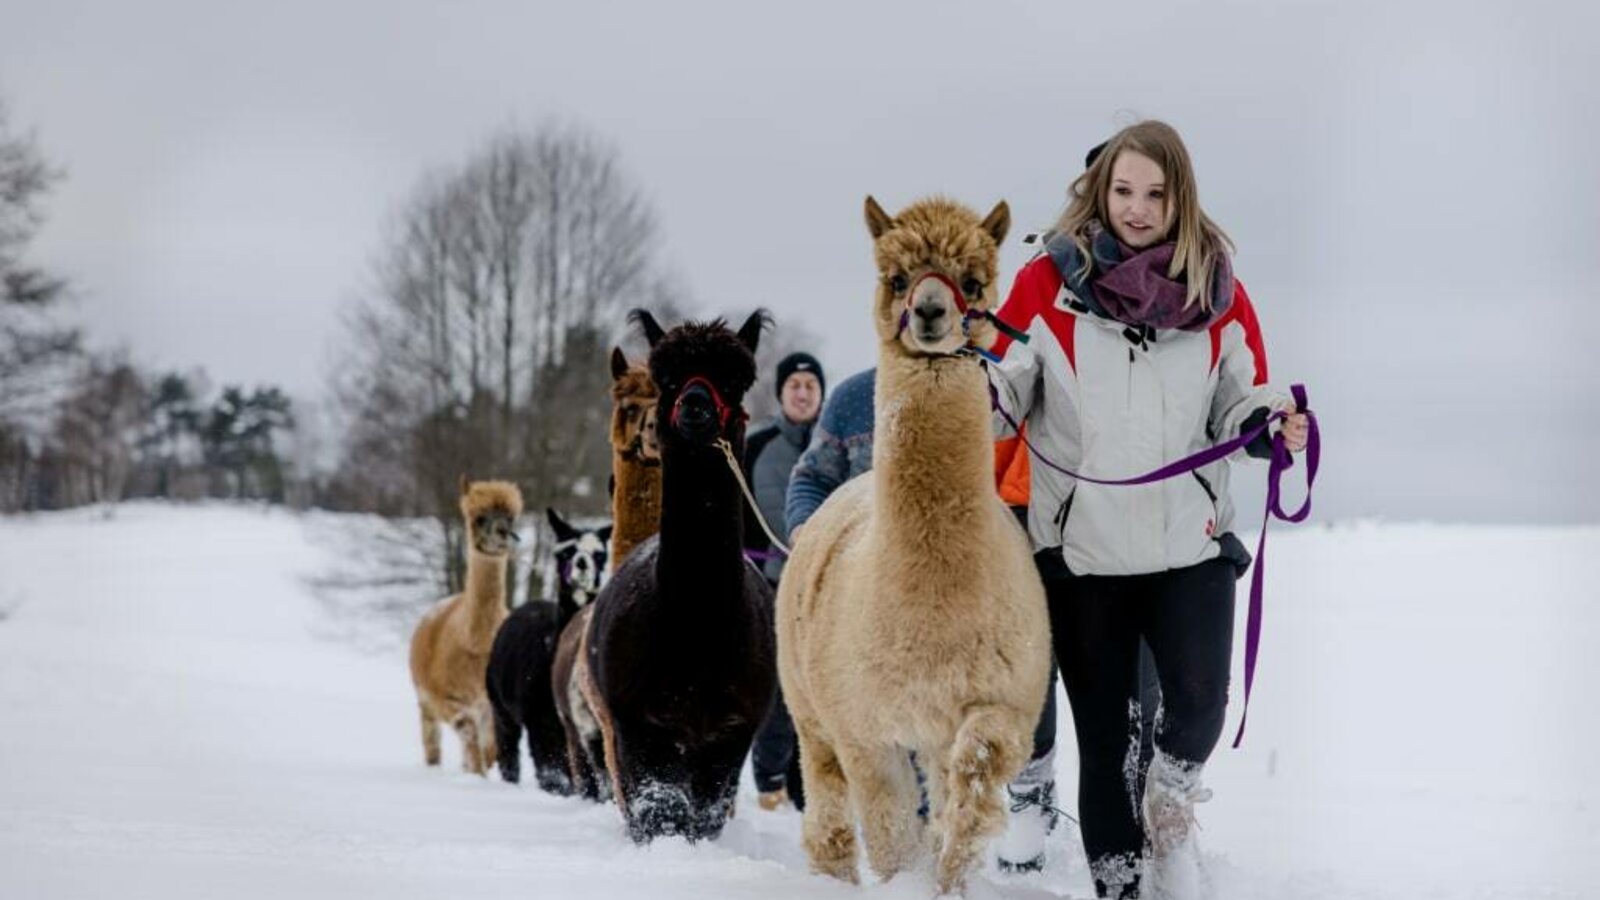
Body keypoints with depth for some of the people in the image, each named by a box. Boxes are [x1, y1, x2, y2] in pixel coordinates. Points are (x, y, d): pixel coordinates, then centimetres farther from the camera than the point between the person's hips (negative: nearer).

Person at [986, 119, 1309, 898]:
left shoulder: (1217, 291, 3)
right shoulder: (1048, 284, -2)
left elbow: (1238, 408, 12)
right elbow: (1005, 394, 2)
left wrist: (1270, 425, -9)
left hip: (1192, 541, 1)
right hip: (1082, 544, 0)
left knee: (1200, 704, -15)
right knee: (1103, 735, 6)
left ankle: (1170, 797, 18)